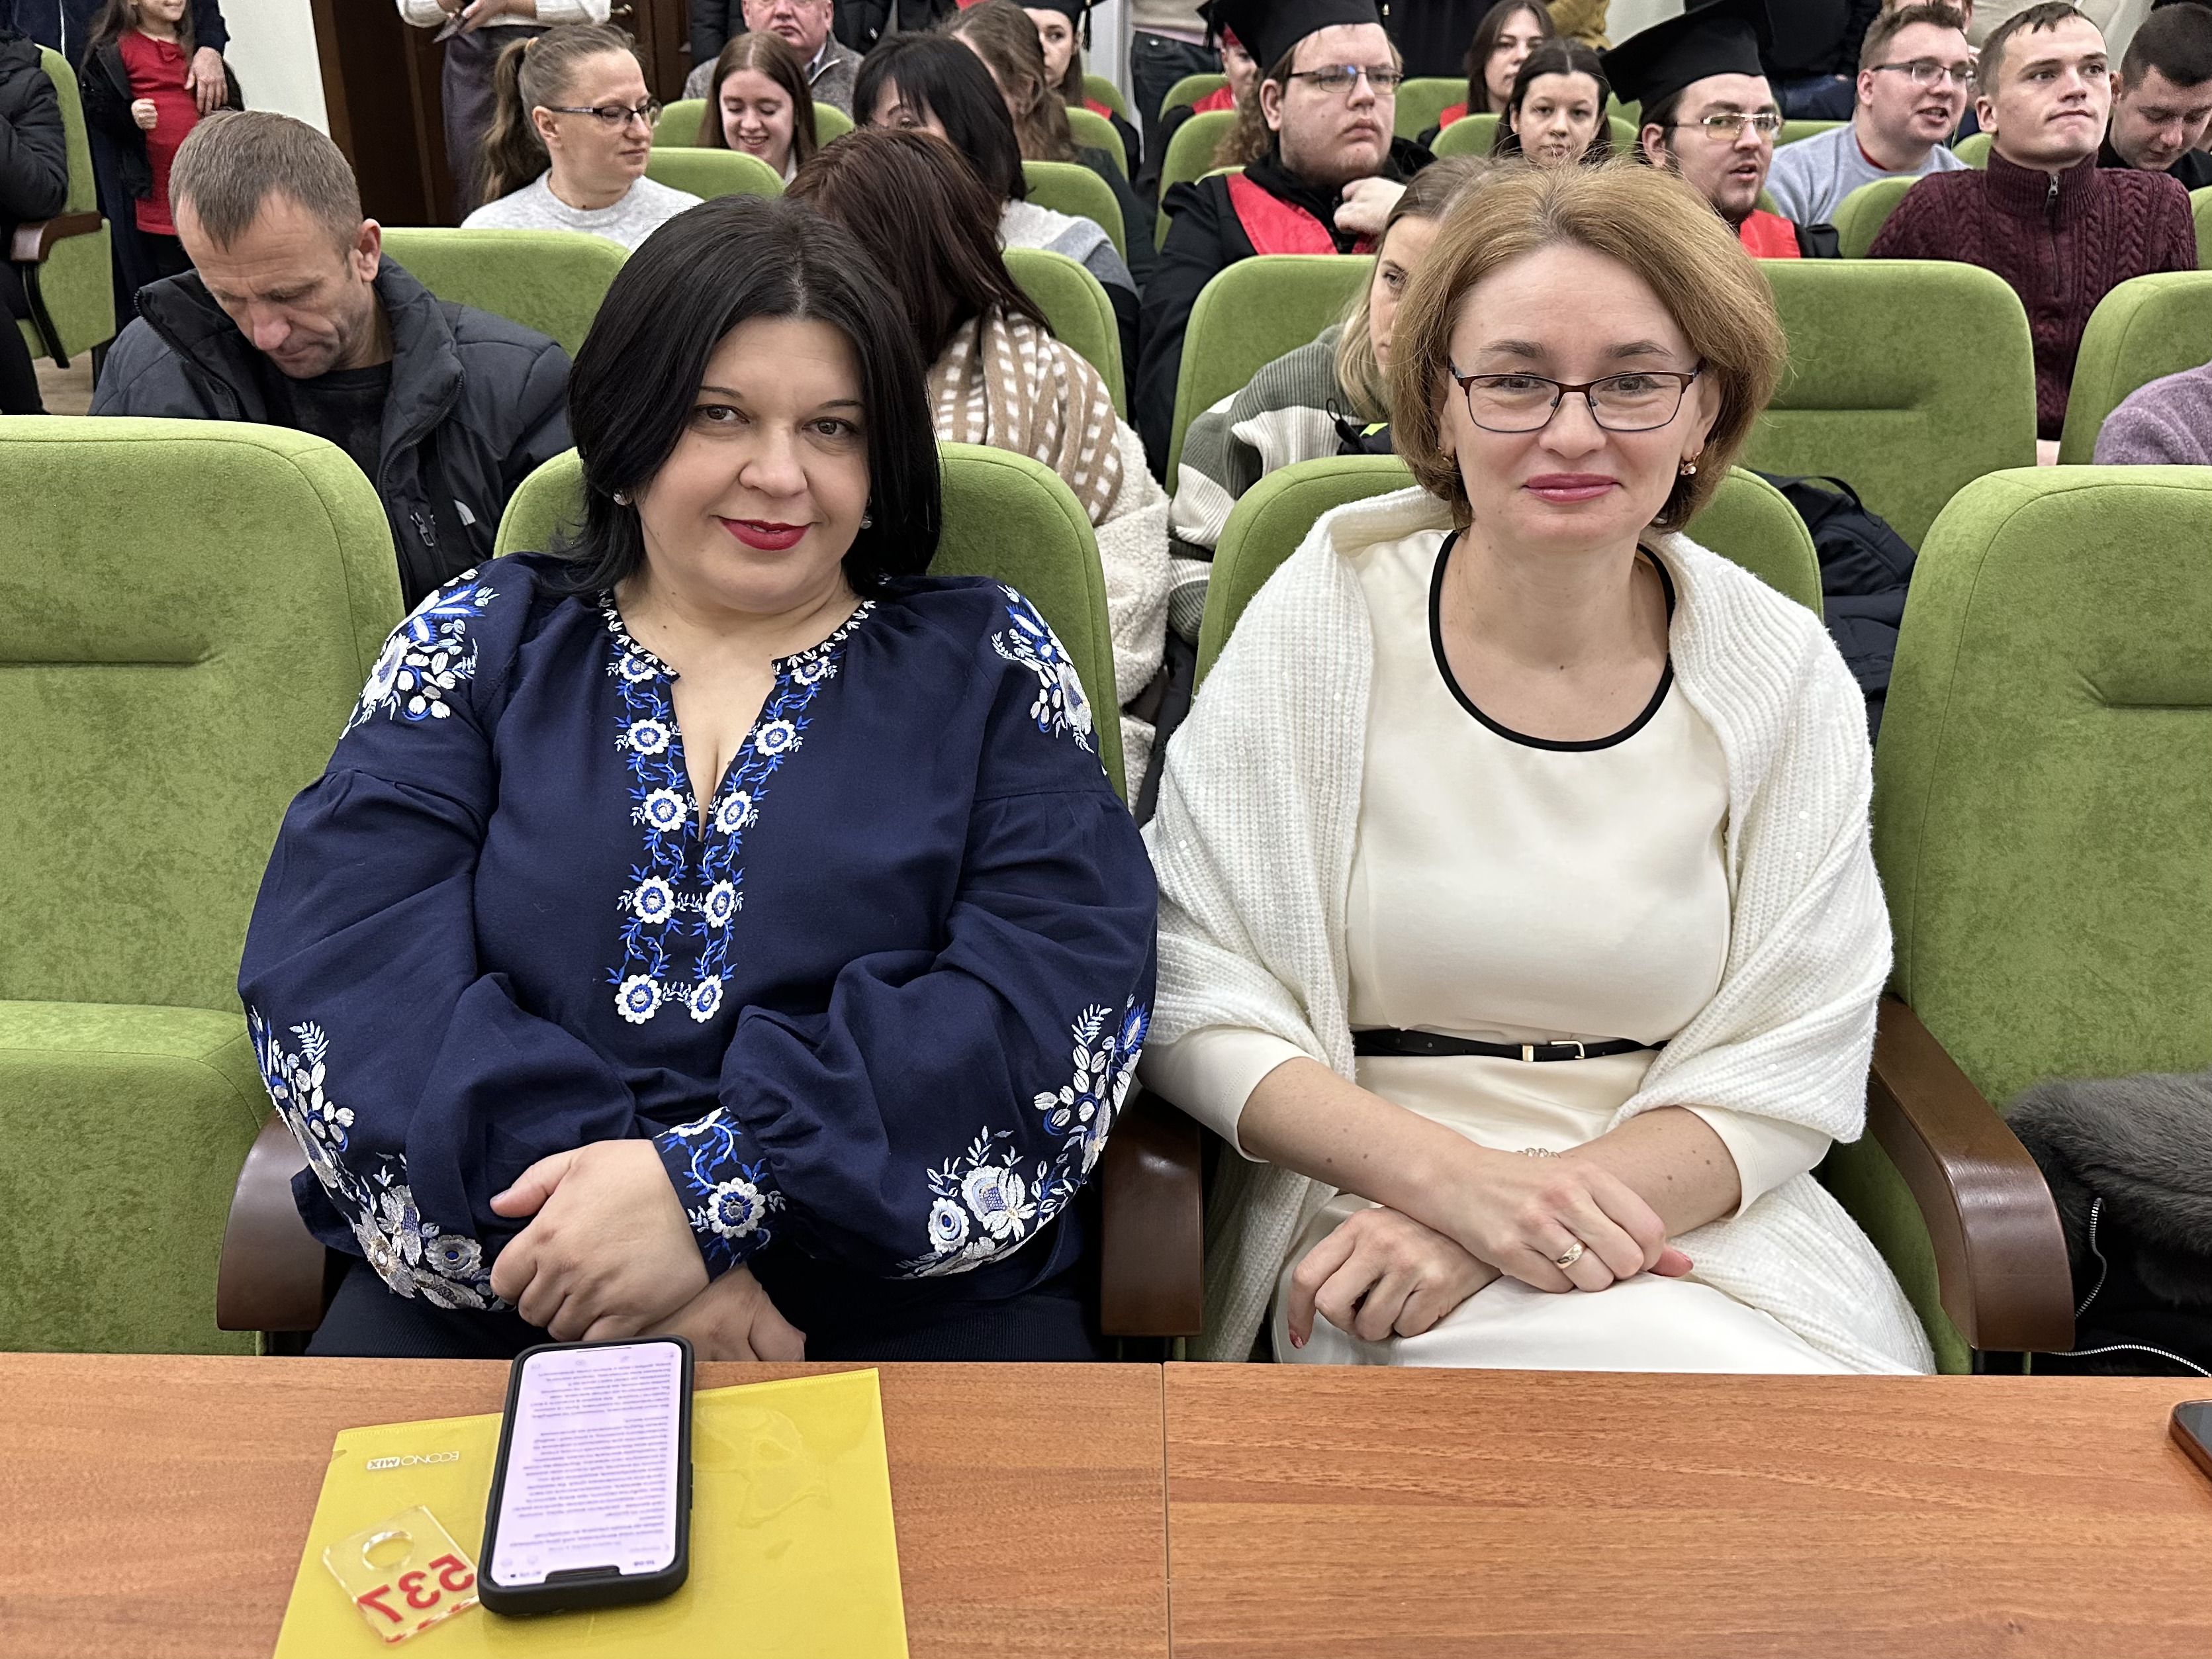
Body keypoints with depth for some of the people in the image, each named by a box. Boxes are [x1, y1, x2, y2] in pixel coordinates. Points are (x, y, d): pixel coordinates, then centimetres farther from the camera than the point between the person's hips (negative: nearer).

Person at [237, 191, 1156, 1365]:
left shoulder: (986, 664, 8)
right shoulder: (483, 642, 11)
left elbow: (1064, 992, -7)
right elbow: (336, 960, -2)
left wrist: (712, 1183, -18)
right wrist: (600, 1217, -17)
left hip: (905, 1299, 0)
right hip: (487, 1284, 1)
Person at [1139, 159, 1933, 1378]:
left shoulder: (1784, 679, 0)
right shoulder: (1323, 623, -6)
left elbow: (1789, 1067, -1)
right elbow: (1192, 1000, -6)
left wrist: (1525, 1211, -17)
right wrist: (1452, 1175, -21)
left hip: (1695, 1220, 4)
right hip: (1367, 1202, -3)